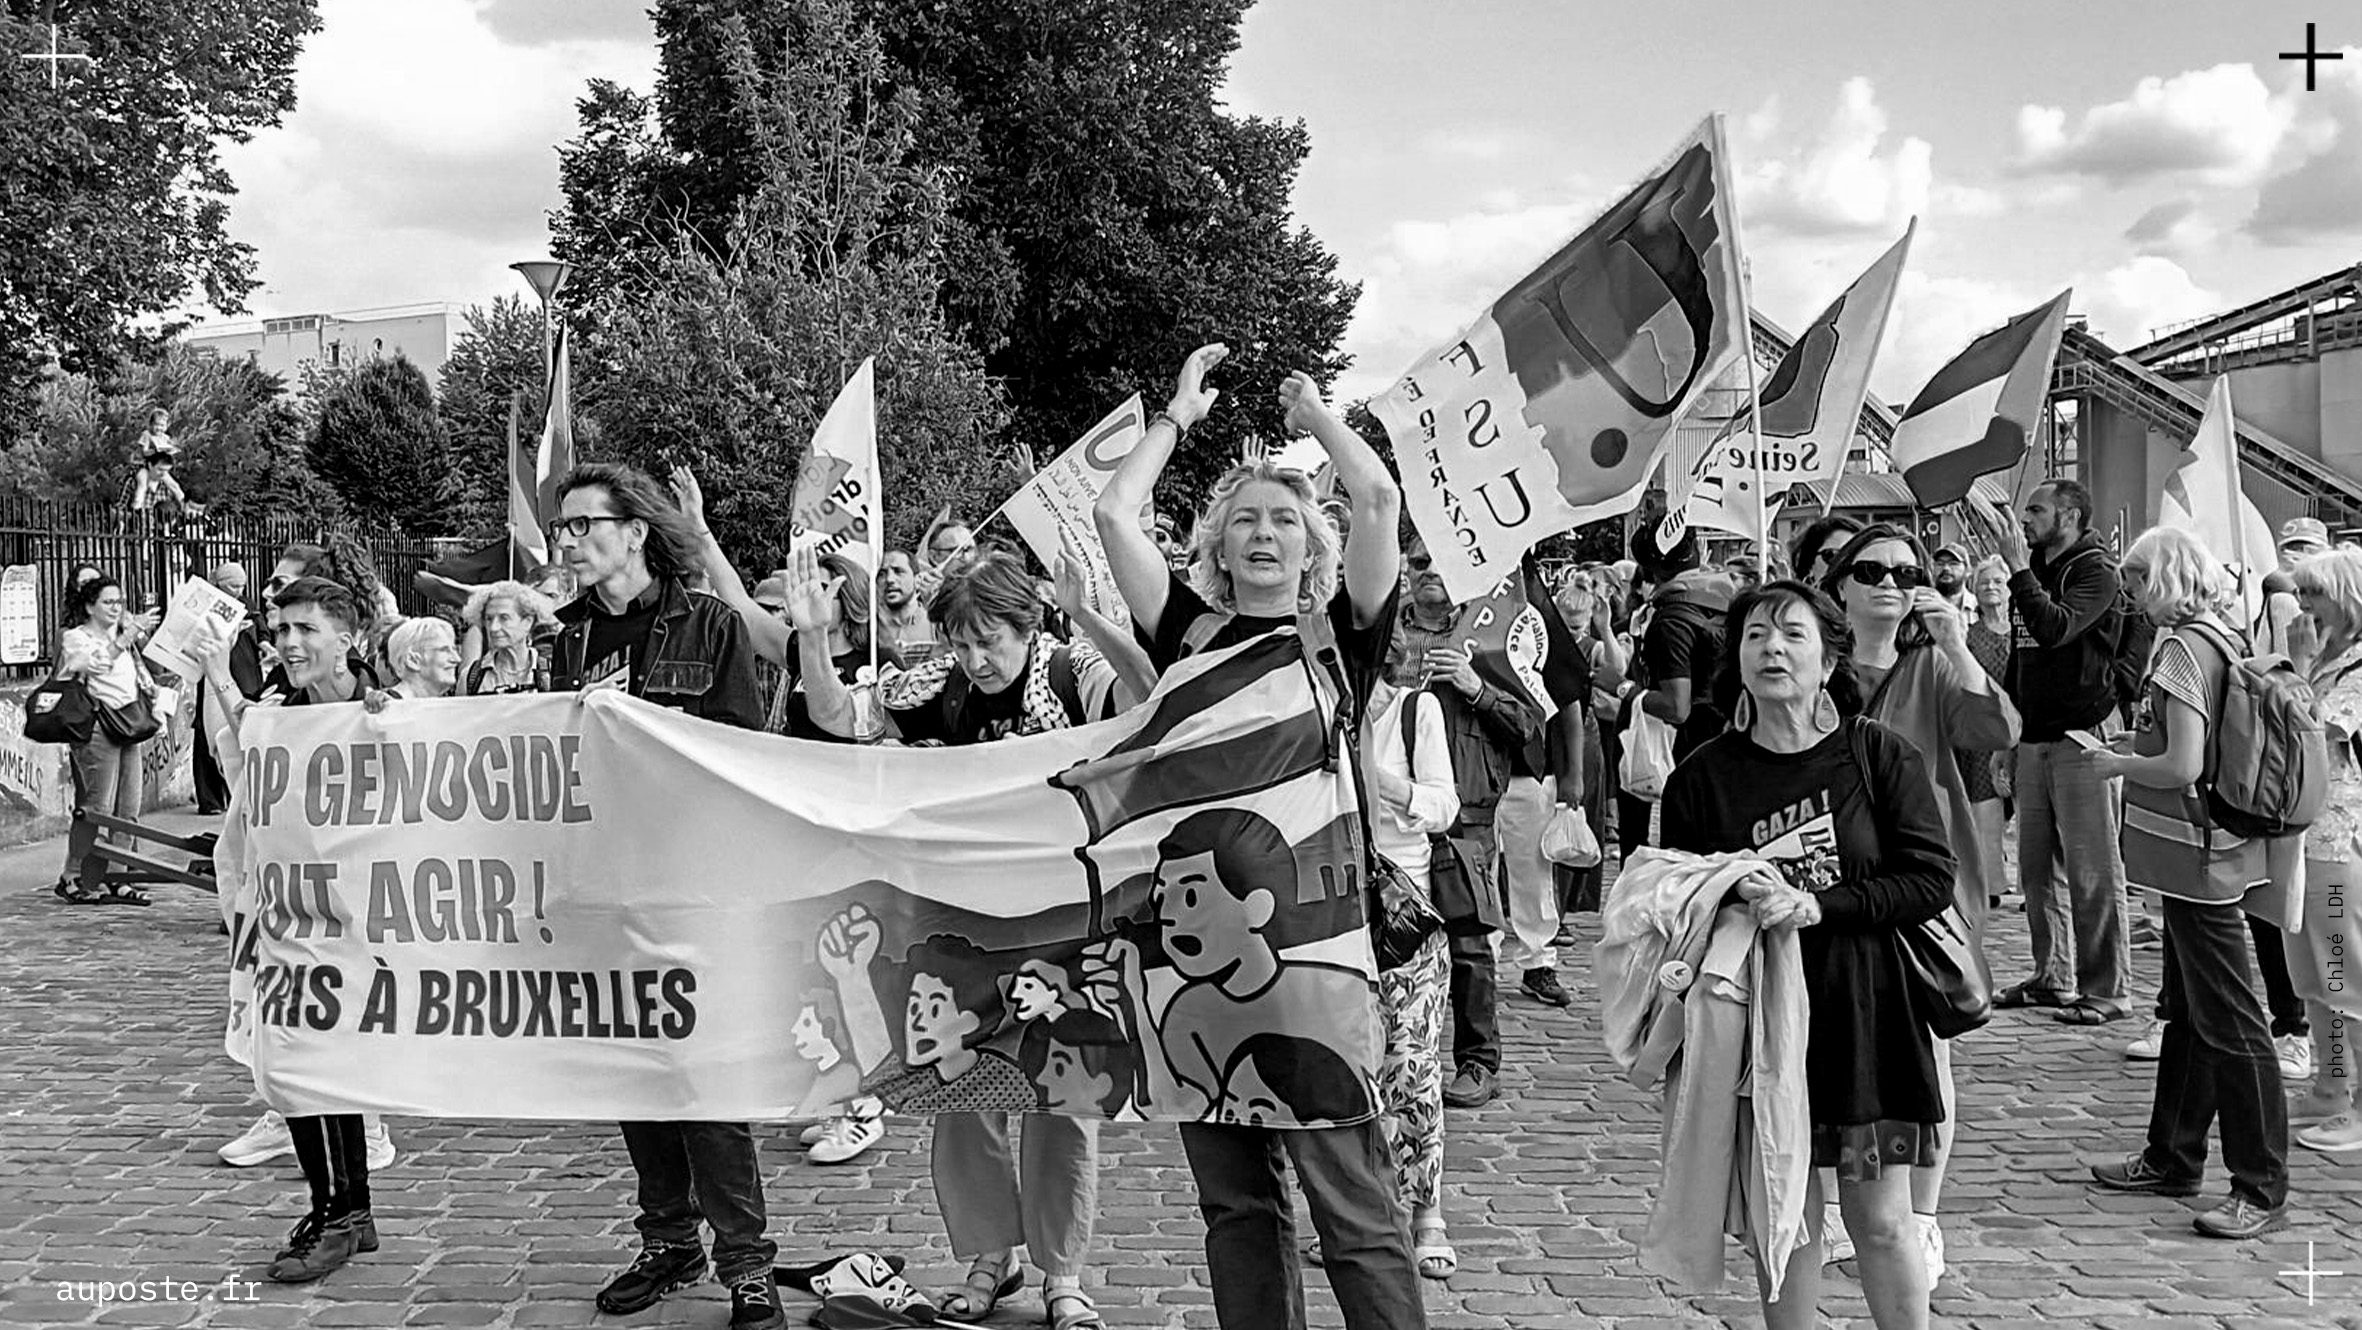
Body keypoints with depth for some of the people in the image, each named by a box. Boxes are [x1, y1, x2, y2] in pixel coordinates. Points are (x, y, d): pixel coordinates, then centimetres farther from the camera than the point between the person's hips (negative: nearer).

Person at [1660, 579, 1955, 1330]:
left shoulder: (1882, 757, -2)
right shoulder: (1701, 778, 1)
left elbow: (1932, 880, -8)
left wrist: (1816, 905, -19)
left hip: (1866, 1012, -1)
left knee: (1881, 1220, 5)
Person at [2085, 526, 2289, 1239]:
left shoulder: (2184, 647, -18)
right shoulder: (2223, 638, 10)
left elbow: (2183, 766, -23)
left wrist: (2118, 765, -7)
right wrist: (2135, 745, 13)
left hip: (2197, 857, -10)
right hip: (2204, 851, 10)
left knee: (2230, 1021, -5)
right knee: (2187, 1011, 17)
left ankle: (2263, 1191, 2)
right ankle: (2172, 1160, 29)